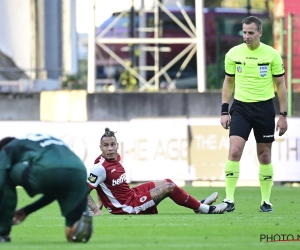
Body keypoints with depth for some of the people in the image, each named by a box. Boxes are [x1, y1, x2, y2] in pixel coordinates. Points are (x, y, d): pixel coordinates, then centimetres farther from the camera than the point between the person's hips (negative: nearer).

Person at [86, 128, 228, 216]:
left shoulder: (115, 158, 3)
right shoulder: (100, 167, -25)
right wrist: (96, 210, -31)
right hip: (129, 207, -9)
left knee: (167, 183, 15)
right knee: (169, 187, -6)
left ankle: (199, 204, 29)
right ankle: (205, 209, 9)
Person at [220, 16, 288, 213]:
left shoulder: (272, 55, -4)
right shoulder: (233, 54, 0)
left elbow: (280, 85, 3)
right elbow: (228, 82, 10)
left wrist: (283, 115, -1)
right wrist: (224, 111, 3)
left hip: (264, 108, 0)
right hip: (240, 107, 0)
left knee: (265, 156, 6)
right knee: (234, 151, -14)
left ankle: (266, 201, 16)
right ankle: (229, 199, -10)